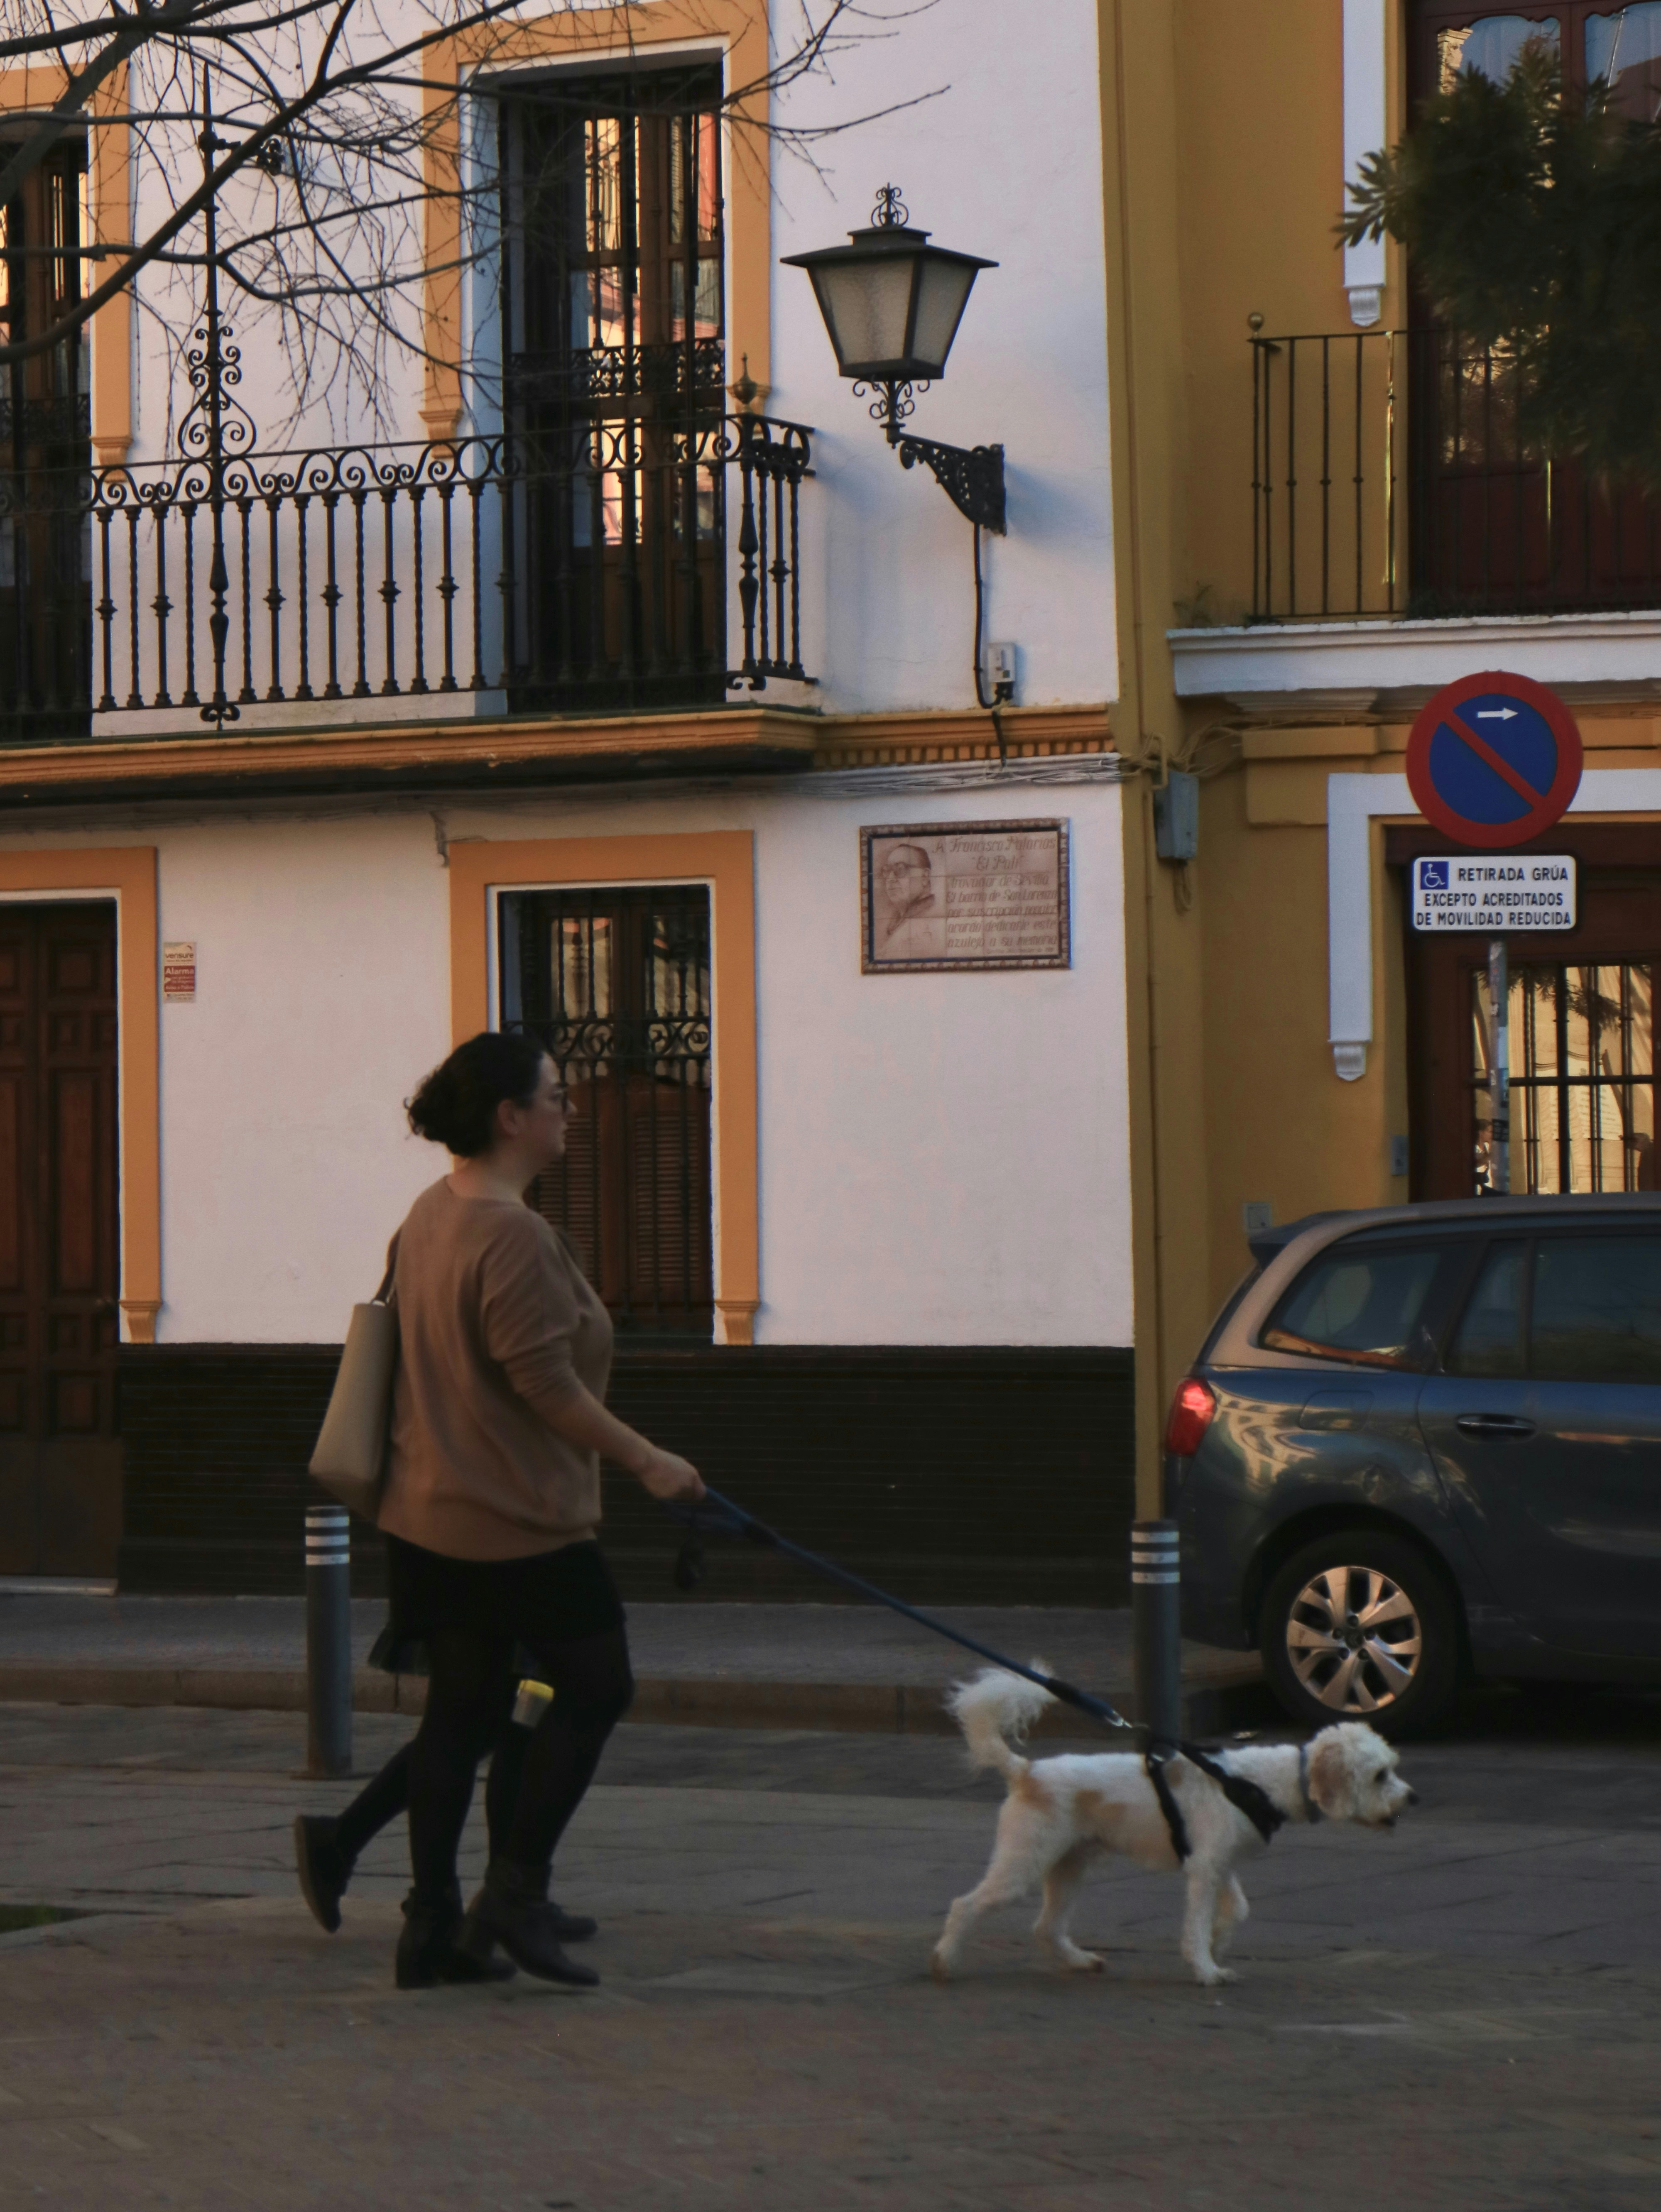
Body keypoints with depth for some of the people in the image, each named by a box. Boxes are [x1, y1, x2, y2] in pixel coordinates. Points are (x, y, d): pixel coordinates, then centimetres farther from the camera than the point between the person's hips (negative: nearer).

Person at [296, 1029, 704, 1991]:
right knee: (597, 1687, 3)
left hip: (432, 1515, 9)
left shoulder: (431, 1215, 12)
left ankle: (434, 1928, 10)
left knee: (462, 1714, 10)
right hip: (520, 1522, -9)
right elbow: (545, 1382, -22)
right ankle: (516, 1896, 0)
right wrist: (645, 1459, -12)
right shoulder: (513, 1236, -20)